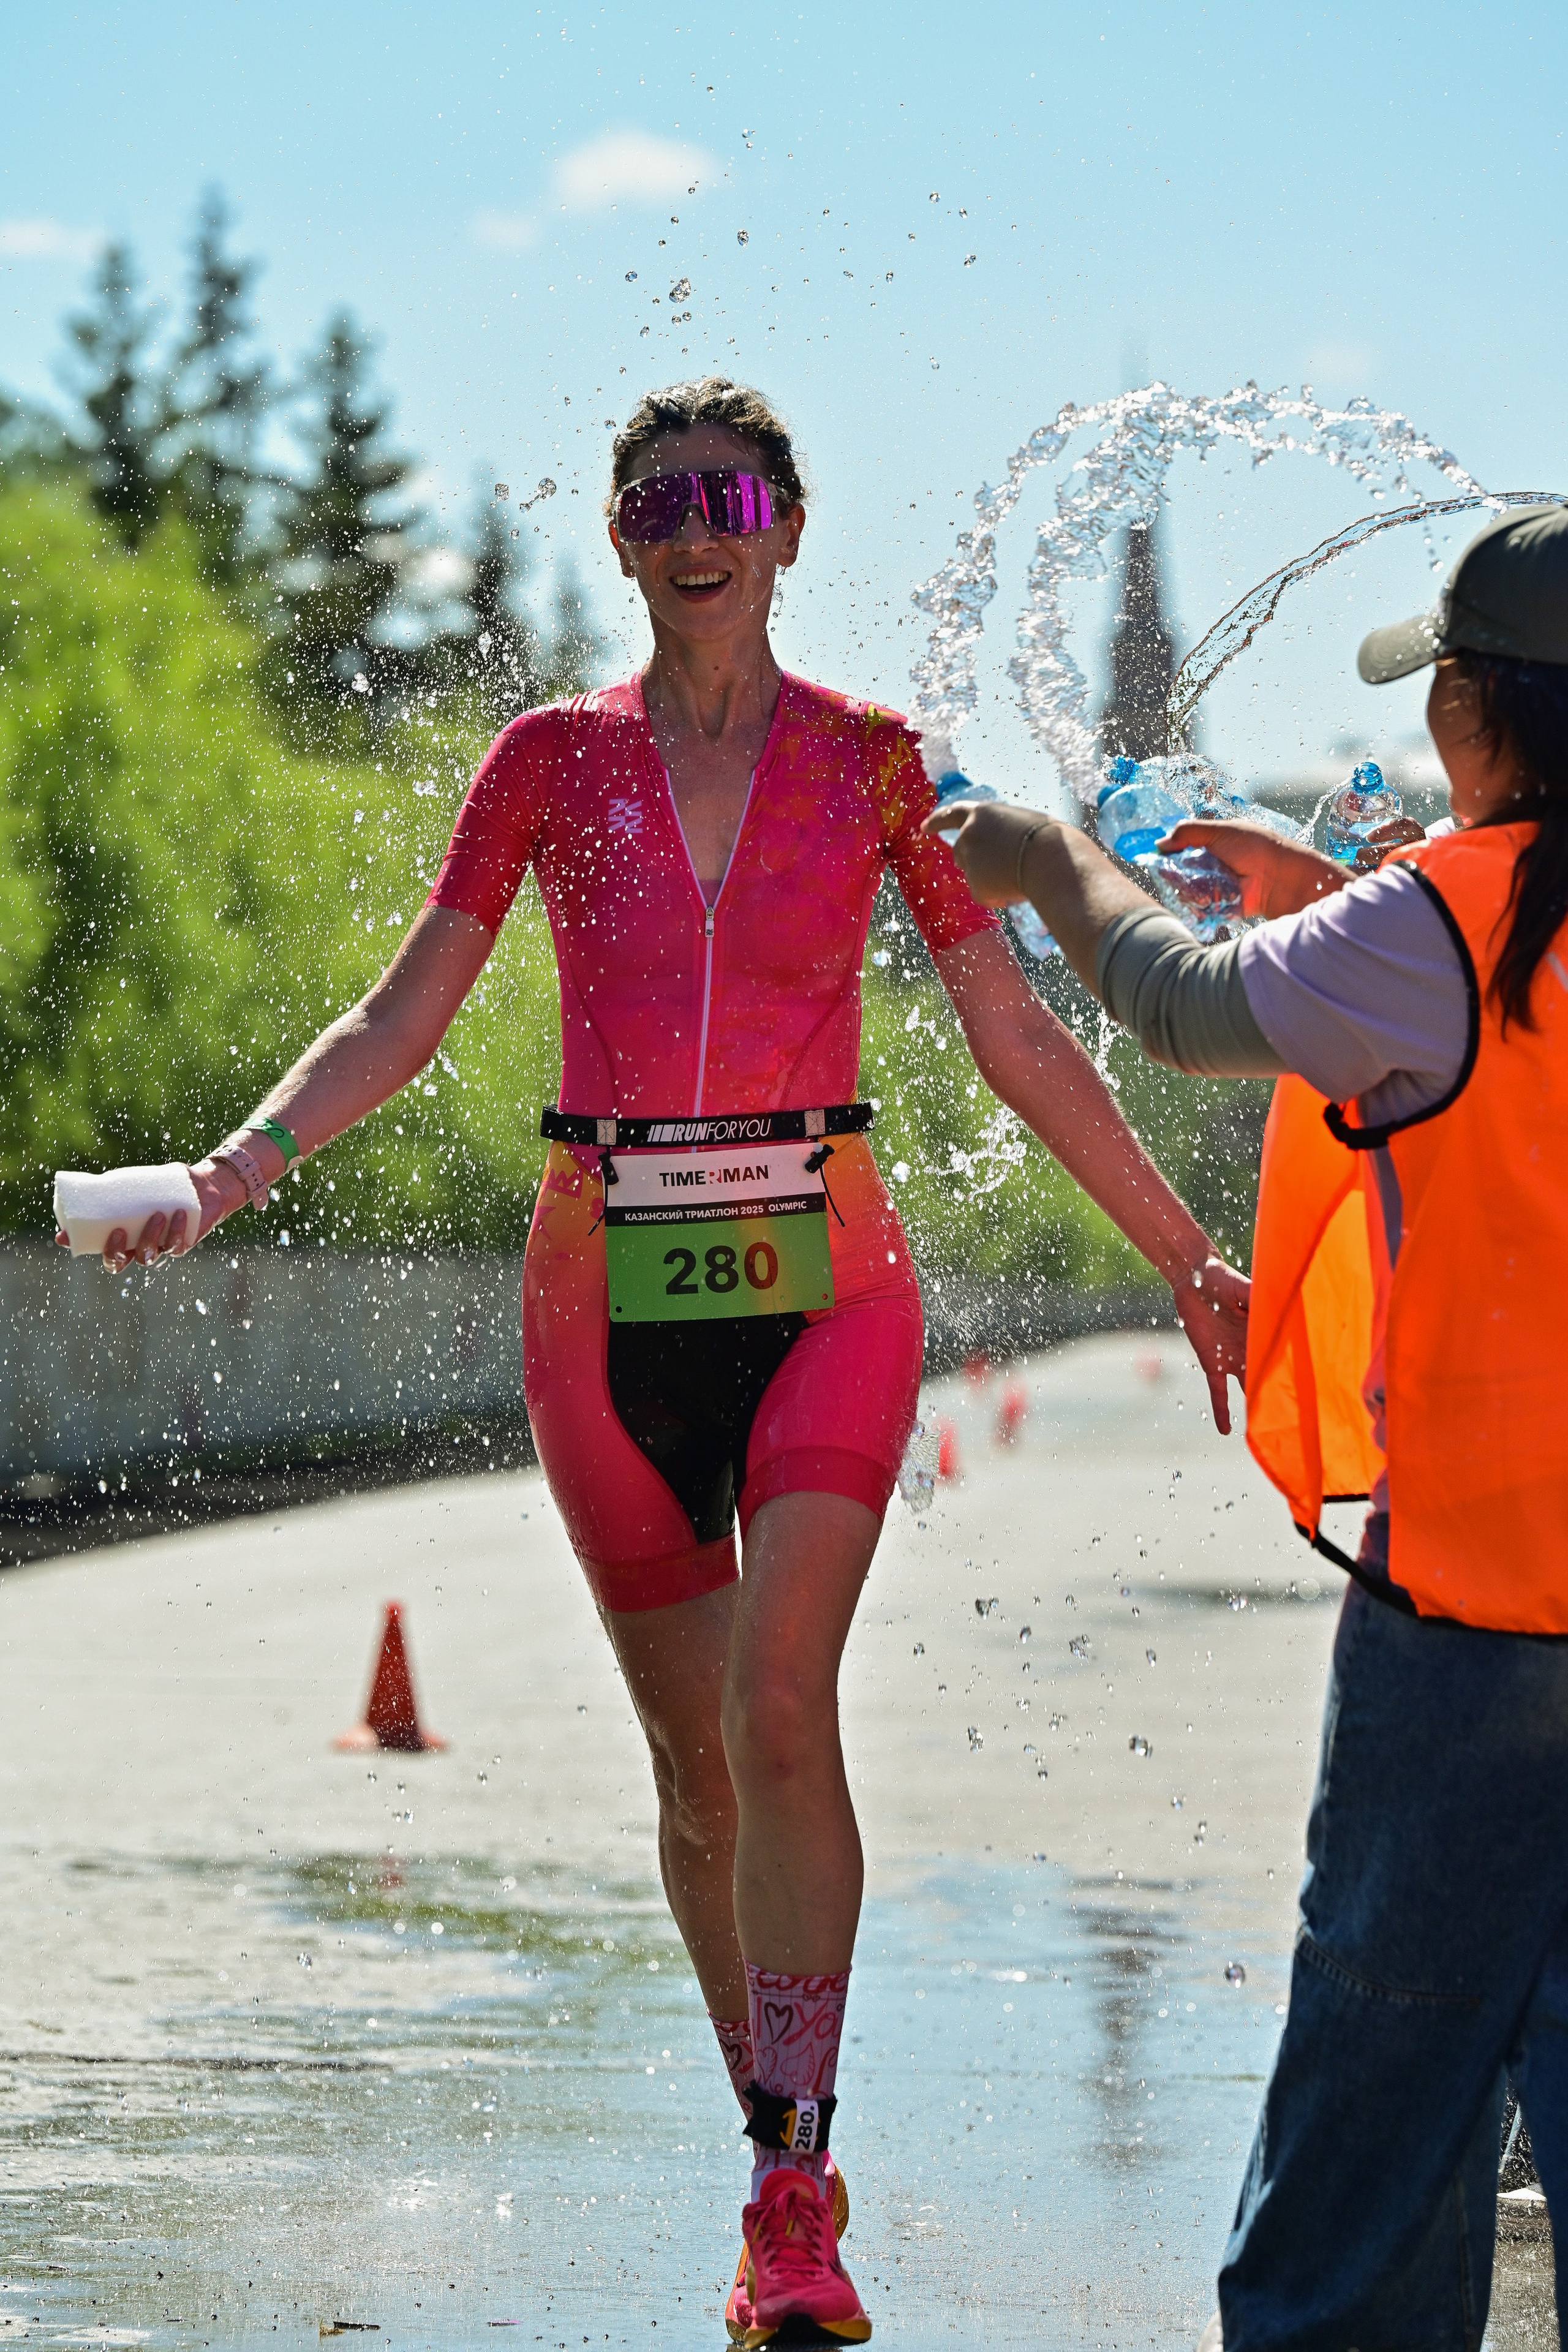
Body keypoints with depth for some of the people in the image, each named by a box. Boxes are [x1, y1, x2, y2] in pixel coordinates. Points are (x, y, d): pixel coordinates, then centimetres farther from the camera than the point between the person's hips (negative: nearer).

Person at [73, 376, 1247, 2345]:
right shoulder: (552, 762, 4)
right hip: (610, 1293, 2)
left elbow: (1017, 1041, 6)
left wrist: (1183, 1254, 6)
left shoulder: (873, 762, 2)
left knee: (782, 1706, -20)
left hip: (822, 1278, -2)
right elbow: (402, 1020, 6)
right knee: (695, 1755, 6)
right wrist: (231, 1171, -8)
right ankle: (787, 2162, 22)